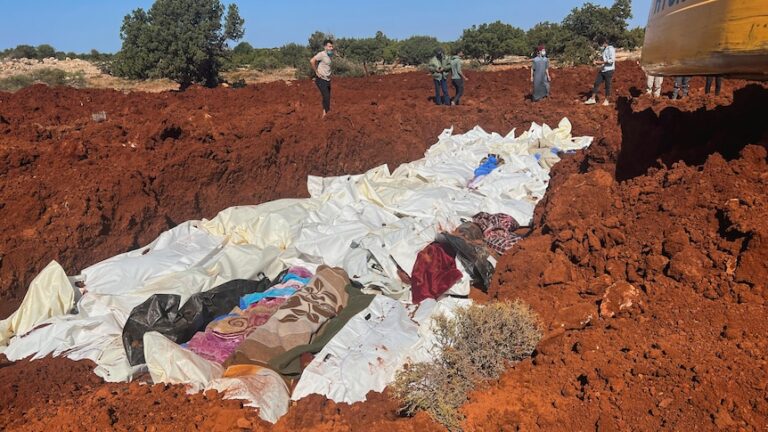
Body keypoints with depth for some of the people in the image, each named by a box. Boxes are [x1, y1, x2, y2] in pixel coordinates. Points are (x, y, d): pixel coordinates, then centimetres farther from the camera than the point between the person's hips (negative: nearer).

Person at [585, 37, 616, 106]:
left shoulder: (611, 49, -11)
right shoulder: (604, 49, 16)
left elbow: (612, 60, -19)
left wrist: (602, 62, -20)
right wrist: (599, 62, 6)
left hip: (609, 70, -8)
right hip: (602, 70, 8)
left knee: (607, 85, 0)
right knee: (597, 83, 3)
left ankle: (607, 100, 11)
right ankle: (593, 99, 6)